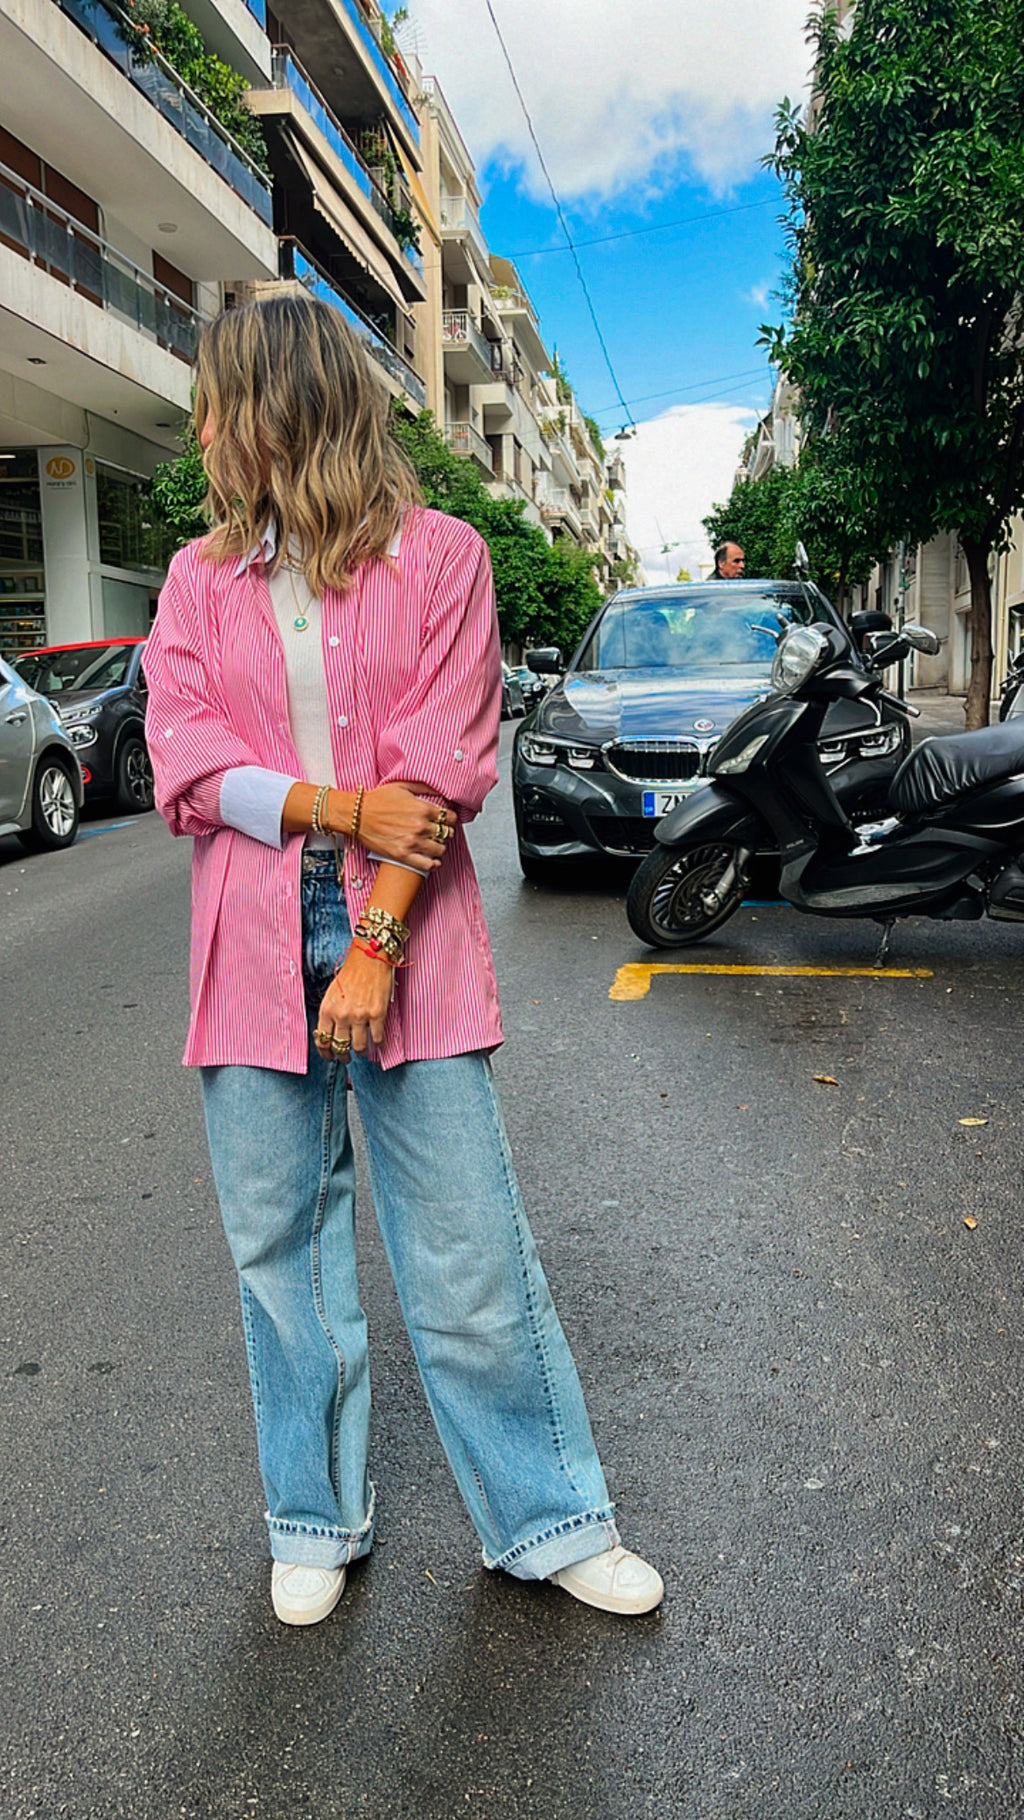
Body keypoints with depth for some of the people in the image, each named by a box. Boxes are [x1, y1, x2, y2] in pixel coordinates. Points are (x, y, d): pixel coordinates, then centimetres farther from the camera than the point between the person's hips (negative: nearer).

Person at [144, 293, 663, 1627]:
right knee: (281, 1243, 10)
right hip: (253, 951, 3)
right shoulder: (198, 579, 12)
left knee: (468, 1247, 2)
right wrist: (344, 809, -13)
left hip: (405, 928, -3)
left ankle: (547, 1520, 21)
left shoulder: (437, 555, 2)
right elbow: (185, 763, 1)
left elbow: (444, 768, -6)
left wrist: (375, 945, -13)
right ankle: (316, 1522, 29)